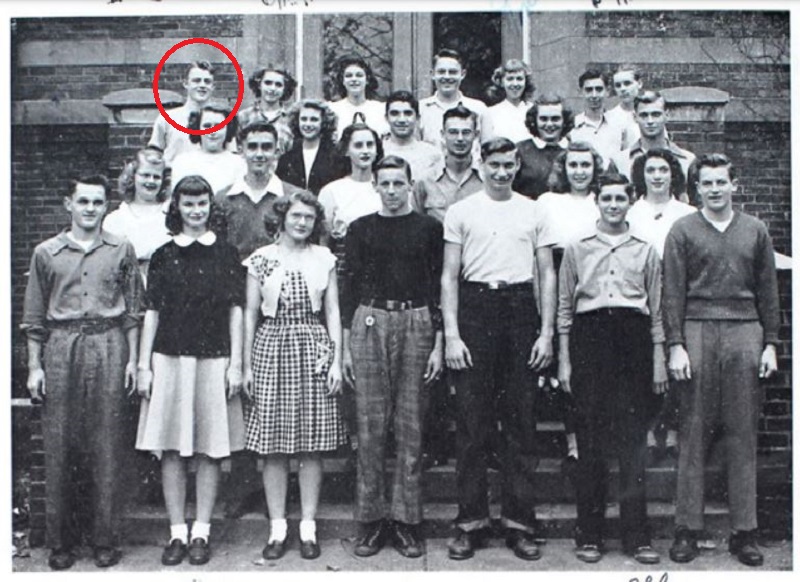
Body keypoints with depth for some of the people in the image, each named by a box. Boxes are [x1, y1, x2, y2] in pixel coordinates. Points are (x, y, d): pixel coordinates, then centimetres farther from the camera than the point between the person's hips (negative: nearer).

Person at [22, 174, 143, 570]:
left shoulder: (121, 250, 8)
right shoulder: (46, 253, 8)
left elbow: (133, 309, 9)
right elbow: (34, 316, 9)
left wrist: (132, 359, 3)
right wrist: (34, 366, 4)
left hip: (108, 346, 0)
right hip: (60, 347, 1)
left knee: (106, 444, 0)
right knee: (59, 443, 1)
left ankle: (105, 540, 10)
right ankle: (60, 541, 13)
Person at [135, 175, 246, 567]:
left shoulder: (225, 254, 6)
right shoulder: (164, 256, 8)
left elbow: (235, 311, 5)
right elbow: (152, 312, 8)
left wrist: (236, 363, -1)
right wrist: (144, 365, 3)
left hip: (213, 359, -1)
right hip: (169, 359, 1)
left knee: (210, 449, 2)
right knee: (171, 450, 2)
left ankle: (201, 532, 12)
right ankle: (177, 533, 11)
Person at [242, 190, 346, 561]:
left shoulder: (324, 259, 7)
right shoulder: (260, 259, 4)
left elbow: (333, 312, 6)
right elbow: (250, 313, 6)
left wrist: (337, 362, 0)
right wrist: (247, 365, 3)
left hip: (314, 350, 1)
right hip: (271, 349, 0)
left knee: (312, 444, 2)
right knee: (272, 446, 1)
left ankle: (308, 527, 12)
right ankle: (277, 528, 11)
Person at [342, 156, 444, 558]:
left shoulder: (429, 228, 7)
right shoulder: (361, 228, 9)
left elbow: (438, 286, 5)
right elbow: (351, 285, 8)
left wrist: (438, 344, -2)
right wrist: (346, 344, 3)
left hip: (416, 324, 0)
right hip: (370, 323, 1)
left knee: (411, 427, 2)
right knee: (370, 426, 1)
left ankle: (406, 520, 10)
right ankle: (372, 520, 10)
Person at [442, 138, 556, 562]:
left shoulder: (533, 212, 11)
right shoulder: (461, 212, 7)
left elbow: (547, 274, 9)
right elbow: (449, 276, 4)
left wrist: (546, 333, 0)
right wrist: (451, 334, -5)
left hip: (520, 309, 1)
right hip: (475, 308, -1)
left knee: (522, 423, 3)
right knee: (471, 423, 1)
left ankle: (519, 523, 12)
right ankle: (470, 522, 10)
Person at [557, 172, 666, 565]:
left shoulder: (645, 251, 14)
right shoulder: (576, 249, 11)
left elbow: (656, 311, 13)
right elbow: (564, 308, 10)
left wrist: (659, 360, 8)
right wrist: (564, 360, 3)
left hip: (633, 336, 1)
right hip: (589, 335, -1)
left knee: (633, 440, -1)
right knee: (590, 440, 0)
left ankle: (636, 536, 7)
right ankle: (589, 536, 8)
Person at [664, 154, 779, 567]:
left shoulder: (755, 230, 13)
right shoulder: (683, 230, 6)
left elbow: (768, 290, 14)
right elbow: (672, 292, 2)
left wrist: (770, 343, 7)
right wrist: (676, 345, -5)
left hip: (745, 332, 2)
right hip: (698, 331, -2)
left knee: (743, 435, 3)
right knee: (693, 434, 0)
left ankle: (743, 532, 11)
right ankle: (687, 529, 7)